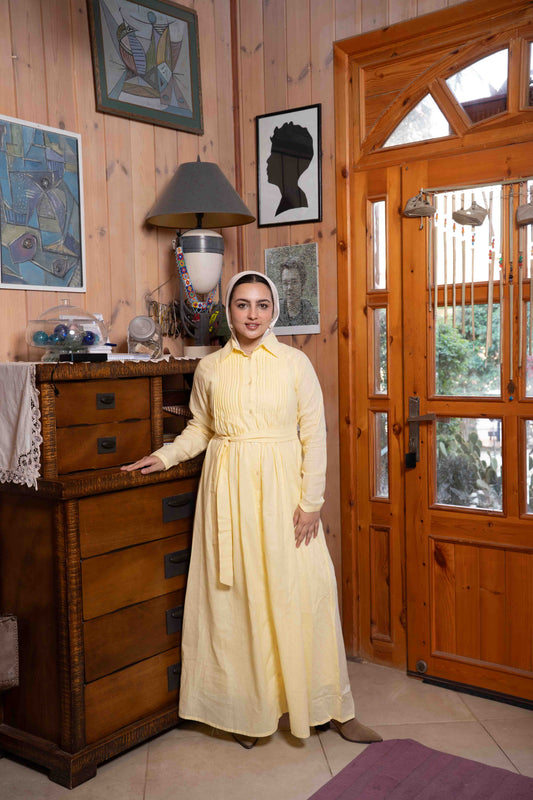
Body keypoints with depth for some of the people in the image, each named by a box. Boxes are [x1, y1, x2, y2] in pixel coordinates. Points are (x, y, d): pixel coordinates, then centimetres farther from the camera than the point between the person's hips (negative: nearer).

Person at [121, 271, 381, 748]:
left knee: (301, 592, -1)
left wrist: (311, 501, -7)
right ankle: (247, 708, 22)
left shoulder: (295, 363, -1)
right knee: (234, 595, 5)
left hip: (281, 488, -2)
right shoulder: (210, 368, 6)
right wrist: (164, 457, -1)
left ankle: (332, 707, 16)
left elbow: (314, 435, -2)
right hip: (228, 490, 2)